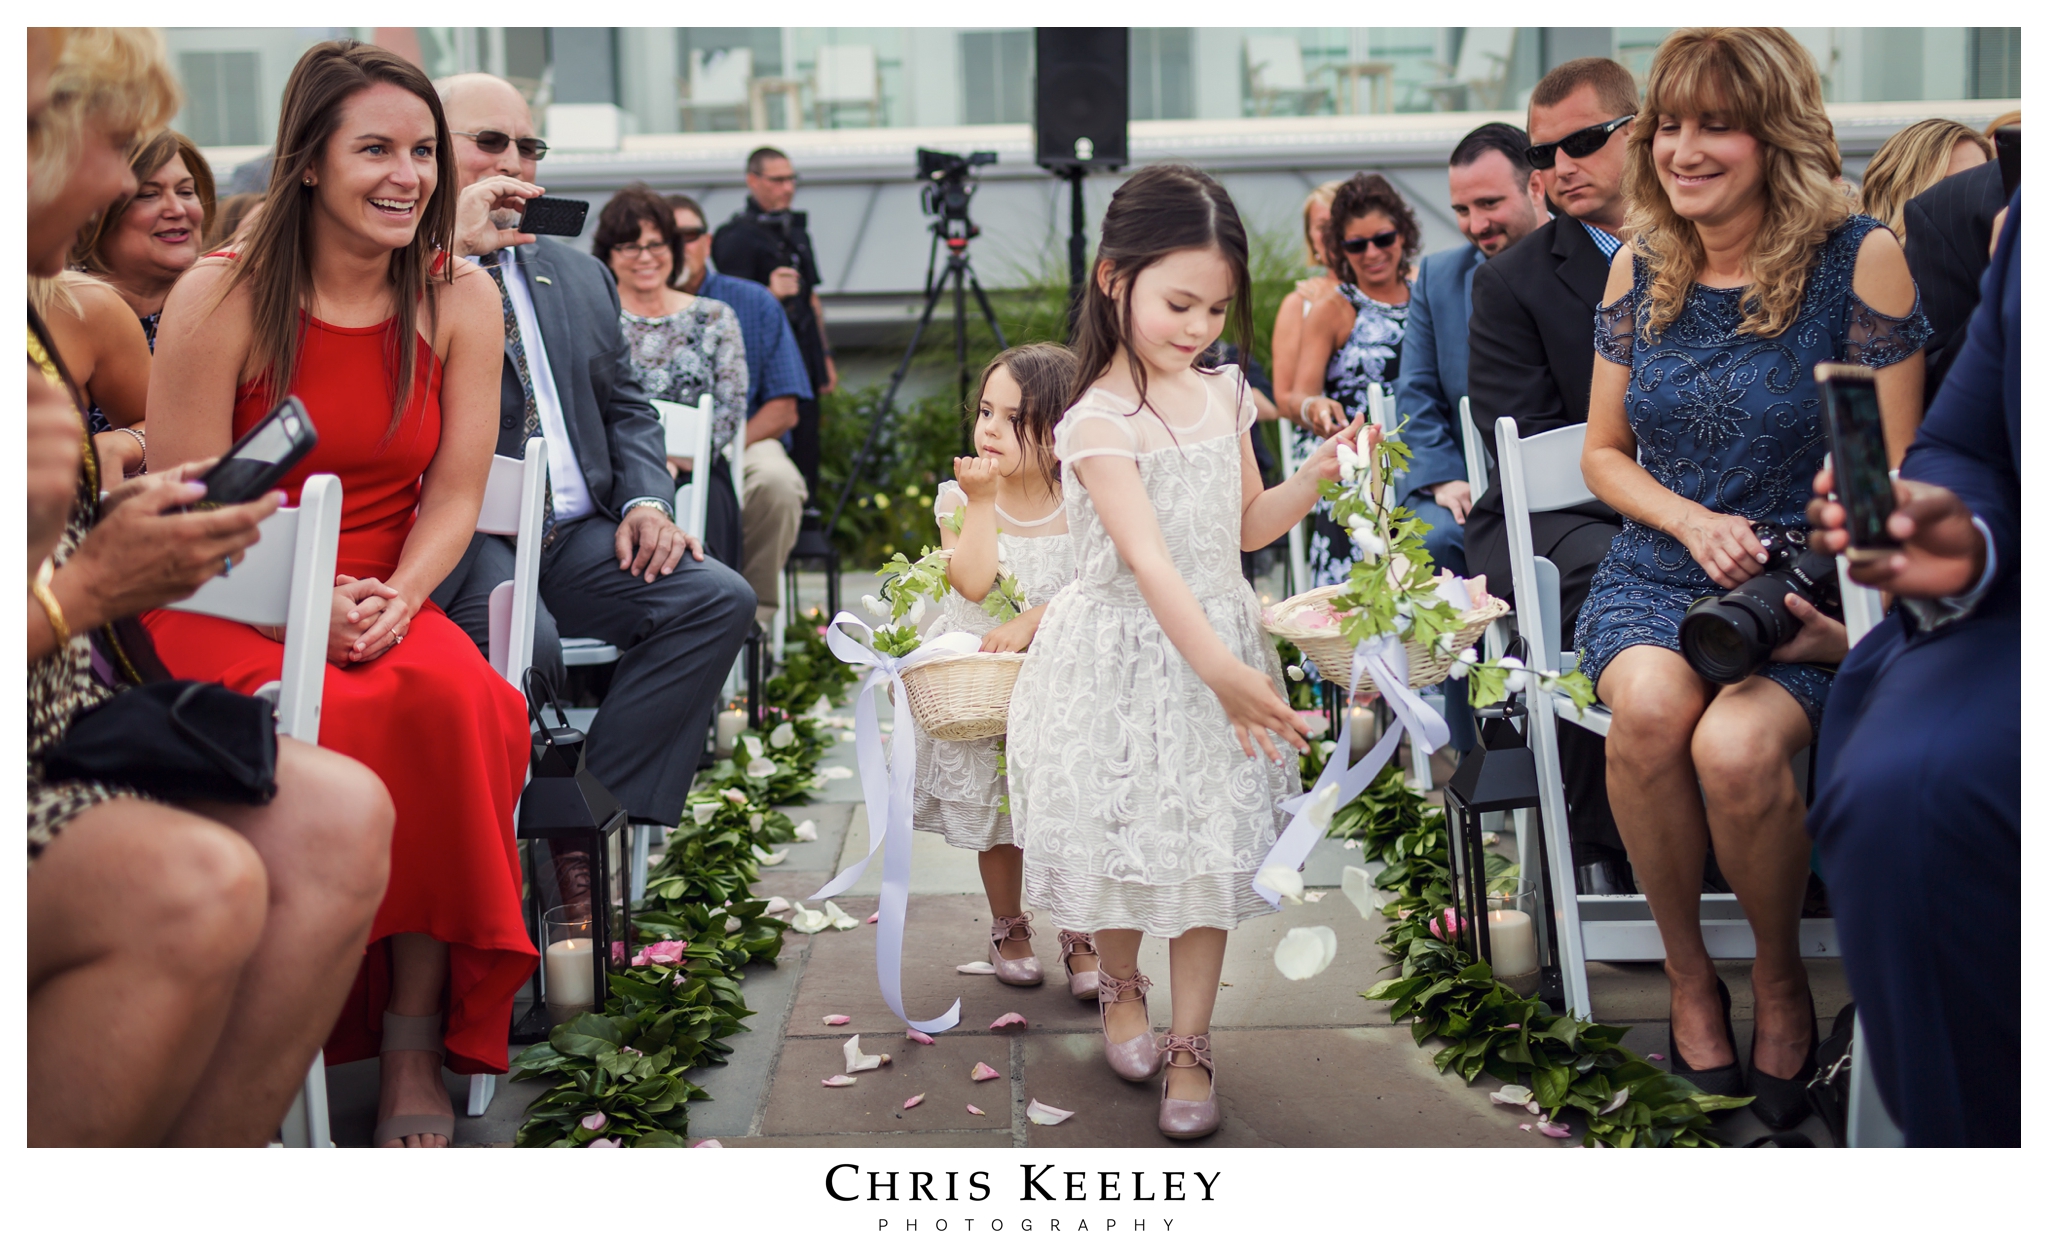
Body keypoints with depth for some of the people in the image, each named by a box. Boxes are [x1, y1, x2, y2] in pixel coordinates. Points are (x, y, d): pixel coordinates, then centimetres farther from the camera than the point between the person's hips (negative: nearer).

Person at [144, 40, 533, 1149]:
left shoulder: (460, 300, 4)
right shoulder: (219, 299, -5)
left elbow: (455, 497, 2)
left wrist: (391, 603, -17)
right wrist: (309, 607, -21)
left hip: (390, 602, 3)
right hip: (223, 605, -2)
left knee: (455, 701, -31)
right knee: (336, 723, -35)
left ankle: (416, 1040, -21)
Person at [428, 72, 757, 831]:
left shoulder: (580, 276, 24)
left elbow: (625, 407, 22)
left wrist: (648, 499, 2)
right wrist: (456, 247, -14)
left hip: (578, 539, 6)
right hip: (461, 537, -6)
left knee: (718, 597, -17)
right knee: (524, 639, -35)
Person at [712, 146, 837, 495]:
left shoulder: (796, 228, 18)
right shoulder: (737, 237, -7)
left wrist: (825, 355, 22)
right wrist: (771, 293, -29)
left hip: (804, 362, 8)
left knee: (807, 450, 8)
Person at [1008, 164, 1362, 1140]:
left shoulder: (1223, 396, 4)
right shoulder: (1098, 424, -17)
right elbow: (1149, 560, -27)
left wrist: (1312, 479, -3)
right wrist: (1221, 670, -35)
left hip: (1218, 645, 5)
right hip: (1126, 658, -5)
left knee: (1210, 841, 4)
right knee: (1123, 834, 8)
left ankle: (1190, 1044, 16)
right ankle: (1119, 984, 37)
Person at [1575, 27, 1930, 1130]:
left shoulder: (1859, 258, -5)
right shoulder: (1640, 266, 7)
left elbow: (1889, 474, -3)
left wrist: (1854, 621, -17)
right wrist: (1693, 521, -6)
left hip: (1803, 589, -3)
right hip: (1654, 575, 3)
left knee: (1735, 746, -33)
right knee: (1650, 706, -32)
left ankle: (1780, 977, -1)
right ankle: (1687, 975, -9)